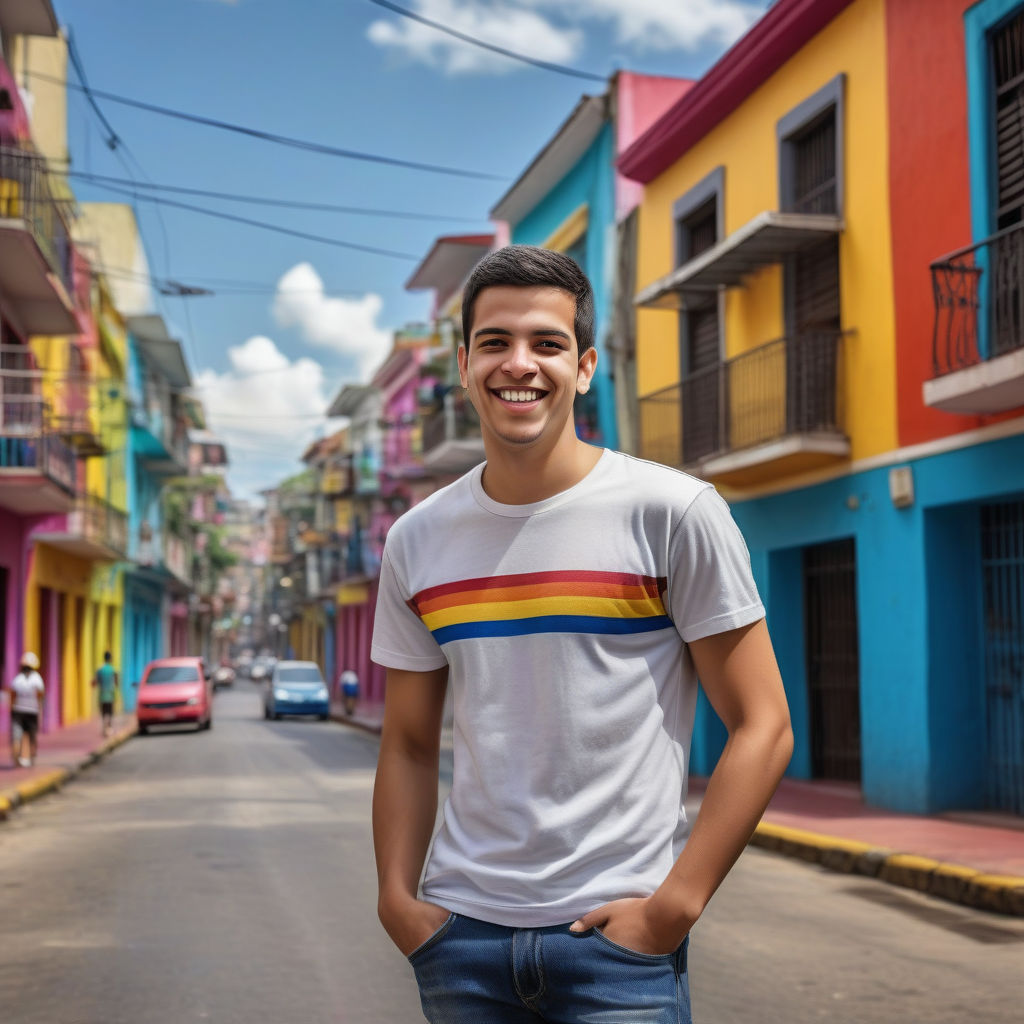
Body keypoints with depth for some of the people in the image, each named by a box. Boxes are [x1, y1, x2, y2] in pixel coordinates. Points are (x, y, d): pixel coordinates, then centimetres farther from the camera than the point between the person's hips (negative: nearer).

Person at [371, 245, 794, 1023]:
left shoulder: (672, 512, -7)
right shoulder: (417, 541, 6)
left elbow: (762, 728, -7)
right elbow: (409, 743, 13)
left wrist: (674, 907, -12)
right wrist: (396, 896, 1)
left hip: (619, 934, -3)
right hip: (463, 929, 4)